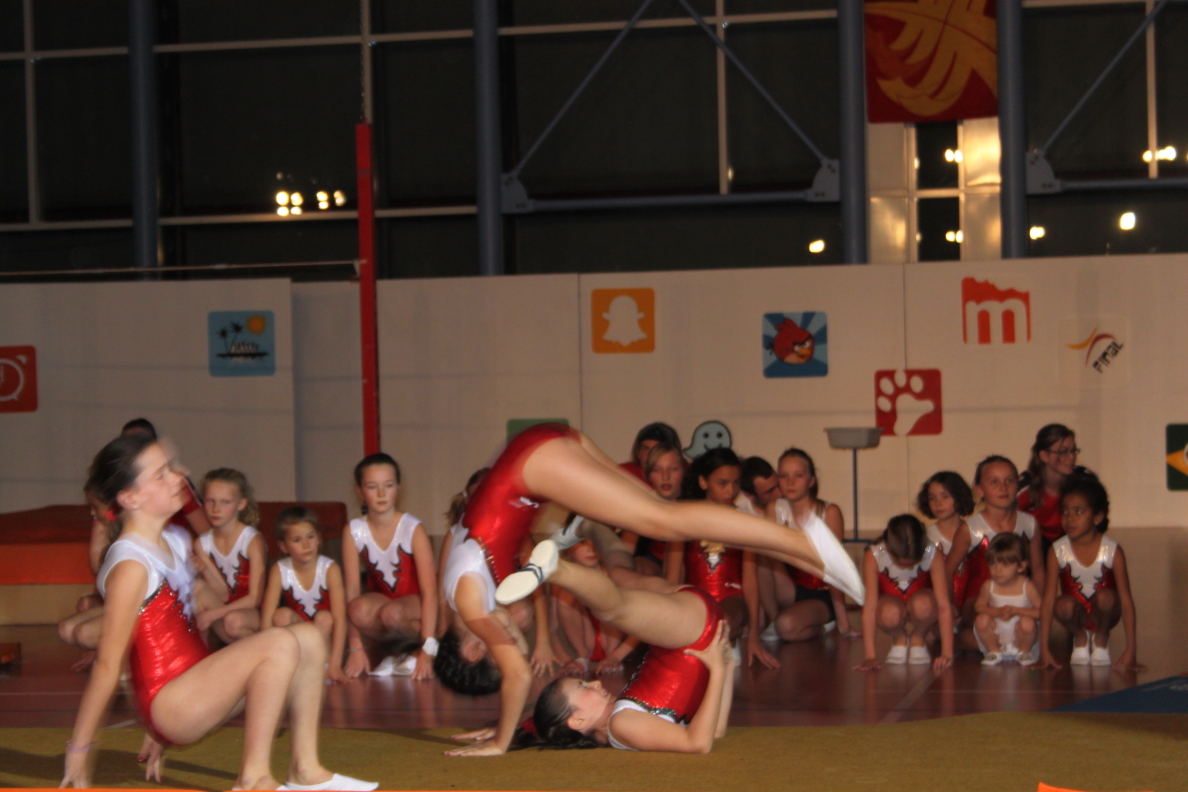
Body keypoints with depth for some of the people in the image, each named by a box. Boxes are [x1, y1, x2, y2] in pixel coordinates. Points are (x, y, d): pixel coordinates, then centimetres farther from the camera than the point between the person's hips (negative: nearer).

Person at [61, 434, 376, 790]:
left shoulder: (176, 542, 11)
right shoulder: (130, 566, -16)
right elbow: (108, 664, -16)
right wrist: (80, 748, -13)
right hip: (169, 703, -9)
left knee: (309, 640, 4)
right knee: (280, 645, -22)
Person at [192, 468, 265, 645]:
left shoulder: (253, 540, -14)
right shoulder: (202, 544, 0)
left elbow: (255, 598, -13)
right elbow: (222, 596, 0)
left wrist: (213, 613, -19)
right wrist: (206, 570, -19)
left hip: (254, 613, -4)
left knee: (234, 620, -35)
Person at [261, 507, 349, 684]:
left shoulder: (330, 569, -21)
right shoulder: (279, 571, -15)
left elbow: (339, 619, -27)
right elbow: (266, 618, -19)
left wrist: (335, 664, -35)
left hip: (327, 636, -2)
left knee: (324, 618, -31)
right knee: (282, 615, -25)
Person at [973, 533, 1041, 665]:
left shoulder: (1027, 587, -17)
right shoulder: (988, 586, -10)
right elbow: (979, 606, -2)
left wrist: (1016, 611, -27)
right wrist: (996, 612, -22)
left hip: (1019, 636, -2)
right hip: (996, 636, 2)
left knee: (1028, 622, -32)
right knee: (982, 620, -25)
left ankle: (1024, 652, 2)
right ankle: (994, 651, 4)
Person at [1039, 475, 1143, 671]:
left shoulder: (1112, 550, -19)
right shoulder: (1058, 551, -16)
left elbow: (1126, 601, -19)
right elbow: (1048, 599, -17)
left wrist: (1130, 651, -24)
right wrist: (1044, 649, -23)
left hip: (1103, 615, 0)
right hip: (1076, 614, 0)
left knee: (1105, 597, -33)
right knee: (1064, 605, -33)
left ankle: (1101, 639, 0)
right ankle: (1080, 638, 2)